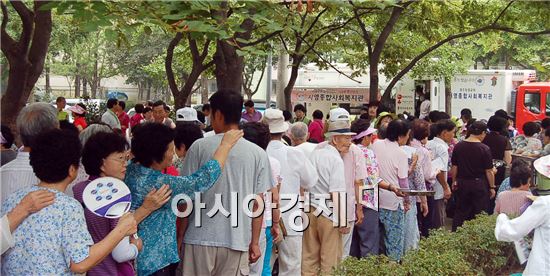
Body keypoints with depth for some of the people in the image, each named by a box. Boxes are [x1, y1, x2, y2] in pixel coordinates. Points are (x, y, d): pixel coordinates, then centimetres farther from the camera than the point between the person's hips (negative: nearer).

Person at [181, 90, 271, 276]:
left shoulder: (199, 147, -3)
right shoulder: (258, 154, -1)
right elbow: (257, 203, 1)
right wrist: (255, 242, 10)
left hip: (200, 239, -1)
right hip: (237, 240, 1)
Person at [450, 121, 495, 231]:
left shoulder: (458, 146, -2)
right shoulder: (484, 149, -13)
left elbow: (454, 167, 4)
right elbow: (488, 171, -10)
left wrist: (454, 181, 16)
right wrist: (492, 187, -2)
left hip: (462, 183, 4)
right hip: (479, 184, -4)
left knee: (460, 211, 14)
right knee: (479, 214, 6)